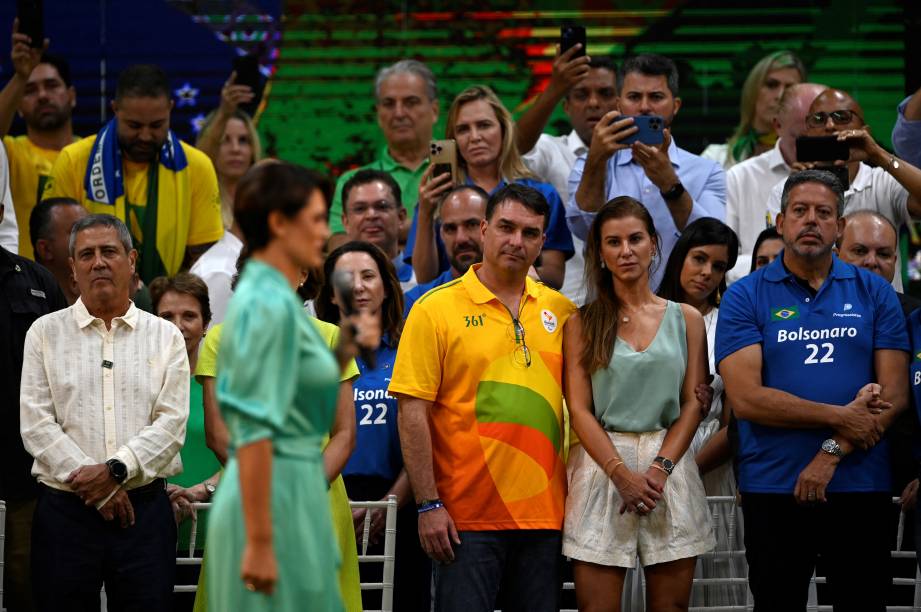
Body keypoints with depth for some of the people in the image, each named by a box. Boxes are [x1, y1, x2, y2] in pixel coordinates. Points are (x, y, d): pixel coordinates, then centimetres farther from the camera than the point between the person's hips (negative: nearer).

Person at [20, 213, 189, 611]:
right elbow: (36, 424, -1)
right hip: (65, 511, 0)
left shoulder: (165, 336, 9)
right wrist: (96, 488, -10)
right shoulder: (46, 333, 7)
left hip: (145, 509, 0)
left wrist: (116, 469, -15)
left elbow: (172, 422, 0)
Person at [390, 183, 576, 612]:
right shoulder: (436, 309, -2)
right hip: (466, 518, -4)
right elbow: (412, 412, -6)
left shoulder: (560, 311, 9)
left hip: (544, 511, 4)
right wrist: (428, 504, -12)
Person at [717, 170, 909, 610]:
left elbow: (895, 395, 0)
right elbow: (746, 399, -10)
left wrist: (833, 451, -13)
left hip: (861, 489, 1)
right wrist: (842, 416, -12)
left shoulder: (874, 293, 6)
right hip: (774, 490, -1)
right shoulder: (745, 297, 1)